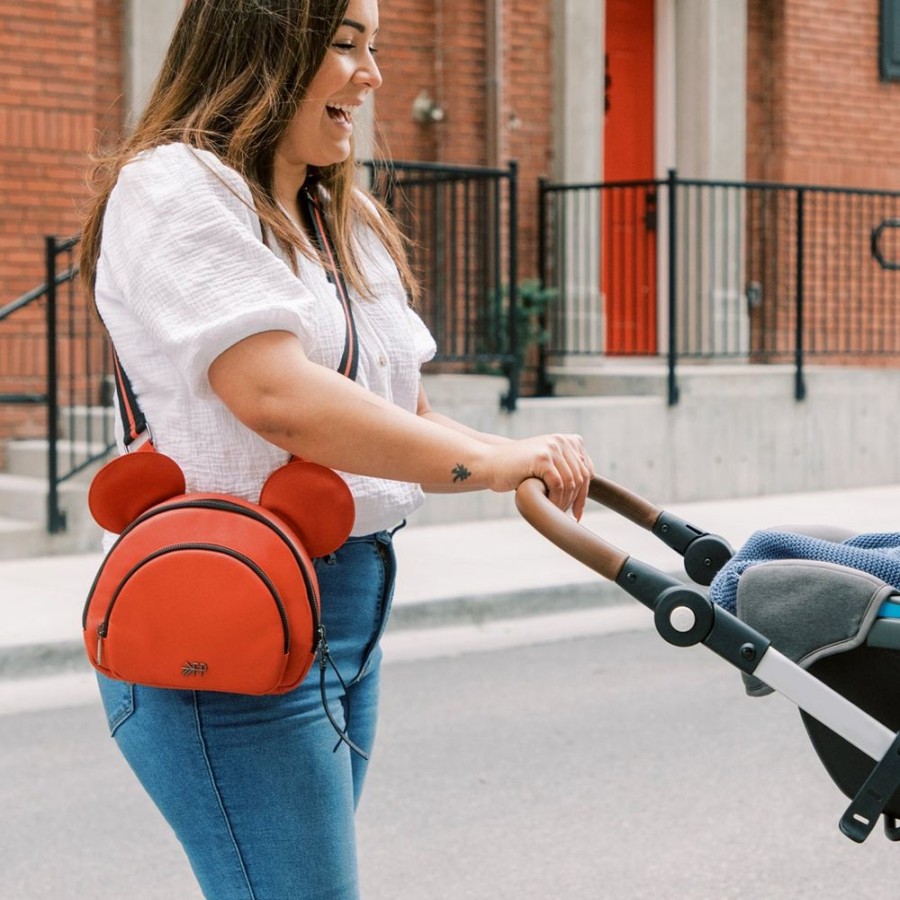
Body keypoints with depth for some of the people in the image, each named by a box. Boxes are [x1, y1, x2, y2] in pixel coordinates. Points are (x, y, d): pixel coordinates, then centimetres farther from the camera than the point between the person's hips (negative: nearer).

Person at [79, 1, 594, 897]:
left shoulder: (349, 220, 18)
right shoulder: (172, 187, -10)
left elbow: (402, 419, 13)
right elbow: (280, 400, -23)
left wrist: (526, 463, -5)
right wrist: (486, 461, -22)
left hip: (352, 604, 9)